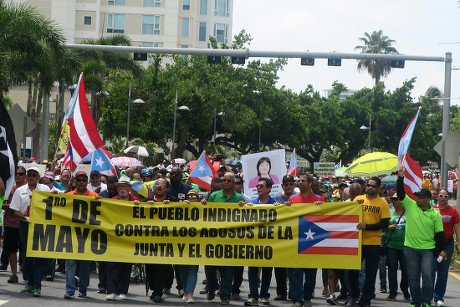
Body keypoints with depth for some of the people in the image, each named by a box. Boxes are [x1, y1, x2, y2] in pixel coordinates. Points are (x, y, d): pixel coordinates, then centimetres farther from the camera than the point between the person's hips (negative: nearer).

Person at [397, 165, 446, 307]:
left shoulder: (435, 214, 2)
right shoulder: (410, 205, 2)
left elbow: (440, 233, 5)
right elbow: (401, 193, -8)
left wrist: (442, 250, 1)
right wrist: (401, 177, -18)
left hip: (428, 249, -1)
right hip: (411, 248, 1)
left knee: (427, 275, -10)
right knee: (413, 277, 6)